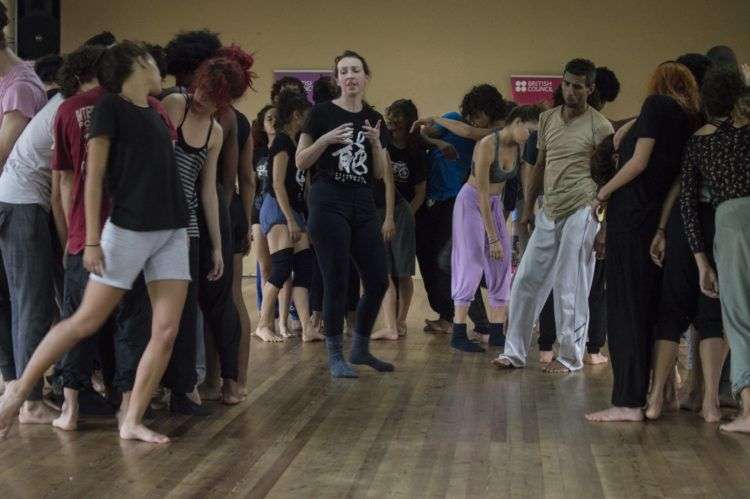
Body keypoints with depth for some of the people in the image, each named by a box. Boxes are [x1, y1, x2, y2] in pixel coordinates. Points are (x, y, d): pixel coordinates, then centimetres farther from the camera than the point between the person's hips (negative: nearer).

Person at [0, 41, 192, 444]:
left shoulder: (156, 111, 16)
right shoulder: (110, 107, -4)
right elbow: (93, 177, -8)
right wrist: (92, 240, -13)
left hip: (172, 232, 7)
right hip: (129, 228, -7)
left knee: (166, 331, -2)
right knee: (86, 322, -2)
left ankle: (132, 421, 5)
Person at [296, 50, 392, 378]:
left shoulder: (373, 119, 12)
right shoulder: (322, 113, -1)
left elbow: (380, 173, 11)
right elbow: (300, 162, -2)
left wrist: (376, 143, -6)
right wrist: (326, 139, -17)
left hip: (363, 207, 5)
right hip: (328, 204, -5)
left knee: (378, 281, 4)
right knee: (336, 283, -4)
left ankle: (360, 349, 22)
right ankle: (335, 356, 8)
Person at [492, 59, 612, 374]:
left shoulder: (600, 127, -6)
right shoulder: (548, 119, 11)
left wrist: (606, 226, -11)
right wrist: (528, 207, 17)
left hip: (581, 213, -6)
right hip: (549, 213, 6)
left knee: (571, 289, -2)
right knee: (526, 280, 5)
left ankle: (571, 357, 11)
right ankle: (515, 351, 14)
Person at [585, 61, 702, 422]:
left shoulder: (658, 103, -3)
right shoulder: (693, 120, 15)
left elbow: (638, 162, -10)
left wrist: (602, 193, -1)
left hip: (632, 216, -7)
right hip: (662, 220, 7)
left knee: (626, 307, -6)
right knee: (653, 305, 15)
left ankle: (629, 402, -8)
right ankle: (659, 393, 20)